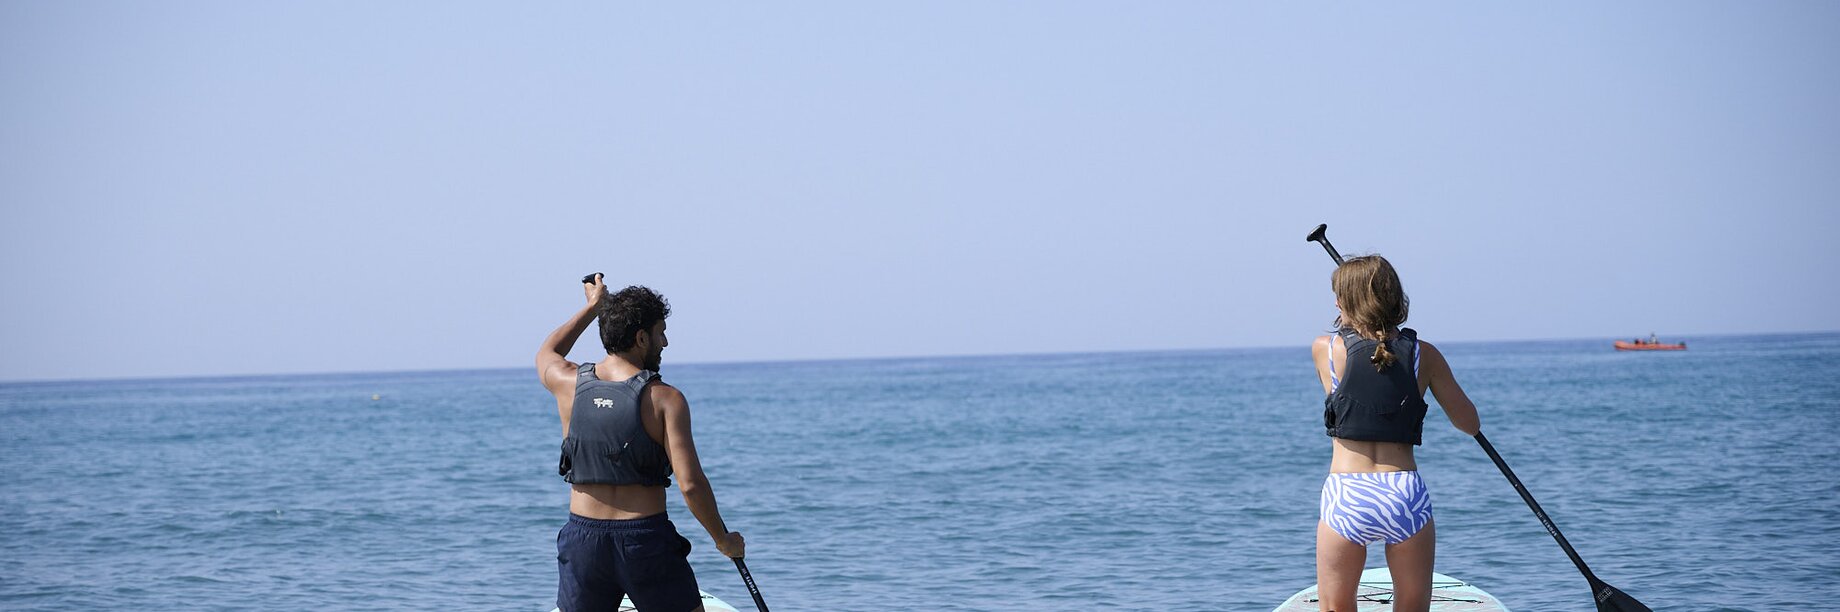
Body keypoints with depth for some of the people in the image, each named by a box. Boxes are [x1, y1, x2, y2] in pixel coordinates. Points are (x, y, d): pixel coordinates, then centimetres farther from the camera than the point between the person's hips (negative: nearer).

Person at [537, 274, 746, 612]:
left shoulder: (570, 384, 3)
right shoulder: (665, 399, -8)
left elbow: (547, 354, 31)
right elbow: (691, 484, -14)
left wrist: (592, 306, 39)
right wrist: (723, 539, 1)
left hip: (582, 542, 3)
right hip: (647, 542, -3)